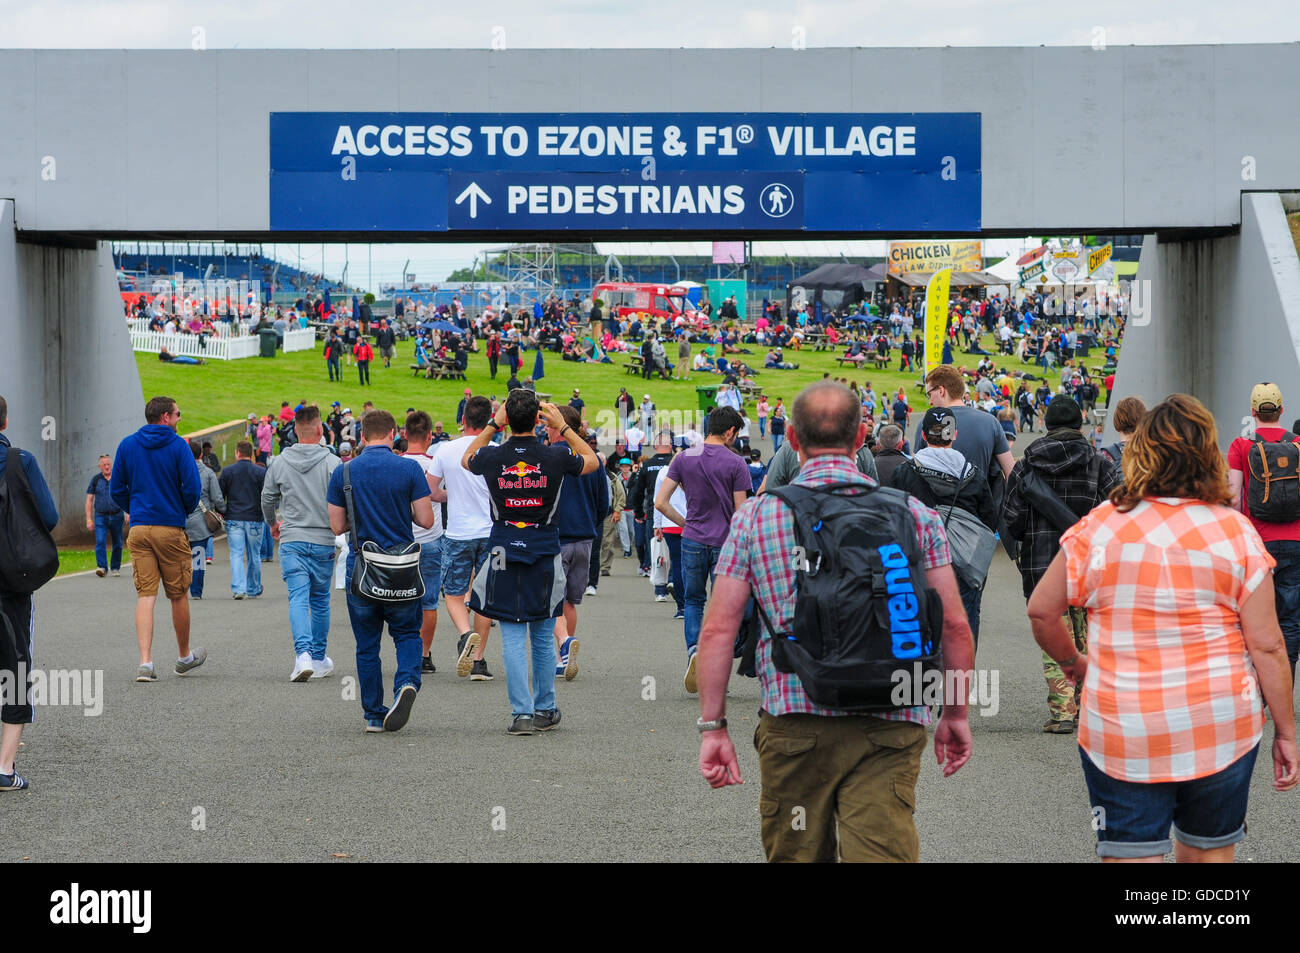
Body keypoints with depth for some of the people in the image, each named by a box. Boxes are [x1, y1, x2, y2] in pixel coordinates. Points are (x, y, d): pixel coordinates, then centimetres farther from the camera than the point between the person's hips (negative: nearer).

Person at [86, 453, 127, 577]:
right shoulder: (95, 479, 5)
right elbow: (89, 500, 6)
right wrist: (89, 519, 0)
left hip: (117, 516, 1)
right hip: (100, 517, -1)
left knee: (117, 544, 7)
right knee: (100, 542, -17)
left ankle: (115, 568, 22)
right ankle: (102, 567, -22)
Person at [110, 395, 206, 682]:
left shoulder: (127, 445, 6)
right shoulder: (178, 446, -6)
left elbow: (117, 489, 8)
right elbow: (192, 488, -11)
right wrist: (185, 511, 7)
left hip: (138, 529, 3)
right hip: (171, 529, -3)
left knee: (145, 595, 1)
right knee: (179, 595, 11)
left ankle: (145, 661, -11)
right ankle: (184, 657, 26)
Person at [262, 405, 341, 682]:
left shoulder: (279, 462, 2)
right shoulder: (333, 463, -7)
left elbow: (267, 499, 13)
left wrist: (272, 524, 32)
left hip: (292, 540, 0)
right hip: (324, 541, 0)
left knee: (298, 598, -4)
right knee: (320, 600, 13)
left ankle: (303, 653, -24)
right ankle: (319, 659, 23)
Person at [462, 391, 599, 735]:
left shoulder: (492, 457, -7)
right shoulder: (556, 457, -8)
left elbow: (467, 459, 19)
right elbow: (593, 461, 14)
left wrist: (492, 425, 17)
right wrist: (563, 427, 13)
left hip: (505, 555, 0)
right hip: (544, 555, 0)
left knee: (513, 638, 2)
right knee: (543, 637, 12)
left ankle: (521, 713, -3)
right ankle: (545, 710, 19)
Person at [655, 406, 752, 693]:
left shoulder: (683, 459, 1)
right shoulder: (736, 463, -8)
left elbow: (660, 502, -2)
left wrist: (685, 523, 12)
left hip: (693, 541, 2)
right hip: (725, 544, -2)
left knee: (693, 601, 17)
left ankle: (693, 650, -8)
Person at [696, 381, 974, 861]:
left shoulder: (756, 515, 4)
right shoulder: (914, 514, 5)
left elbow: (718, 630, 1)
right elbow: (953, 625, 5)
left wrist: (712, 727, 6)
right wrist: (956, 714, 16)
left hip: (794, 720, 0)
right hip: (891, 724, 0)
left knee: (795, 853, 14)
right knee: (883, 852, -4)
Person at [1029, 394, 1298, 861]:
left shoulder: (1100, 526, -5)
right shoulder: (1236, 531, -5)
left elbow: (1041, 610, 3)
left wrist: (1072, 661, 21)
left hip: (1123, 730, -1)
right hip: (1223, 728, 1)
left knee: (1131, 855, 2)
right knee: (1210, 854, 17)